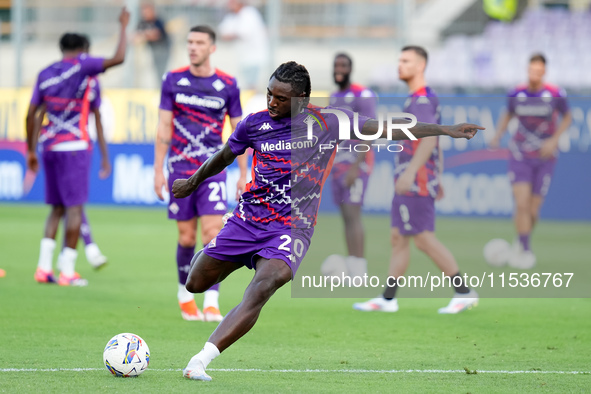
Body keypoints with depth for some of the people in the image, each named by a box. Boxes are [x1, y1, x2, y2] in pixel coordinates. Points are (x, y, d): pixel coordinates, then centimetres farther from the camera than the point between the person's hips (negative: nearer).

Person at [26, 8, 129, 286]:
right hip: (74, 147, -6)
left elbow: (31, 114, 10)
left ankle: (44, 266, 5)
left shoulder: (45, 74, 11)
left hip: (49, 147, 6)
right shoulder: (81, 65, -4)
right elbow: (118, 58, -13)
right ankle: (67, 271, -6)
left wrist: (31, 151, 17)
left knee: (56, 209, 13)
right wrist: (123, 26, 0)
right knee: (74, 208, -3)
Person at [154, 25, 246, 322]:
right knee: (186, 237, 5)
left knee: (212, 234, -13)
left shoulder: (227, 85, 1)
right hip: (180, 170, 1)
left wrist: (243, 175, 5)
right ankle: (185, 294, 26)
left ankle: (211, 303, -15)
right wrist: (158, 170, 0)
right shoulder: (173, 81, 2)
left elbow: (238, 131, 7)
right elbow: (164, 128, 5)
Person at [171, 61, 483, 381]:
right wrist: (192, 183, 35)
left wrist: (445, 130, 0)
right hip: (248, 218, 3)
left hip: (292, 227, -3)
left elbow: (389, 130, 2)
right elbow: (224, 157, 21)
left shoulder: (329, 121, -2)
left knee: (262, 289, -28)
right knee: (195, 284, 5)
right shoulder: (254, 123, 2)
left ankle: (201, 361, -36)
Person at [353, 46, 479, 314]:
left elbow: (429, 139, -25)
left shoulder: (422, 99, -13)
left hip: (416, 182, -10)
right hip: (408, 183, 10)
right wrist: (436, 179, 27)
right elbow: (435, 141, 24)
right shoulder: (420, 98, 19)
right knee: (398, 238, 9)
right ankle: (388, 299, 10)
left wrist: (410, 171, -33)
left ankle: (464, 292, -5)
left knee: (424, 239, -8)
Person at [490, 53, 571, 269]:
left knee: (532, 211, 2)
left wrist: (554, 139, -9)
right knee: (522, 205, -16)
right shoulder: (516, 95, -6)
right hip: (520, 157, 0)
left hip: (545, 157, 0)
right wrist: (497, 136, -4)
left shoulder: (556, 95, -11)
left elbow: (567, 117, 6)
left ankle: (520, 241, 32)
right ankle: (524, 251, -3)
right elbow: (507, 116, 13)